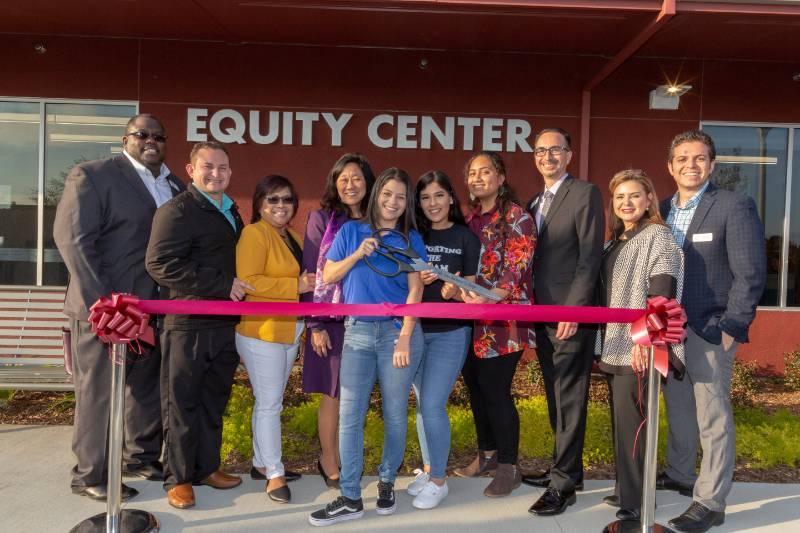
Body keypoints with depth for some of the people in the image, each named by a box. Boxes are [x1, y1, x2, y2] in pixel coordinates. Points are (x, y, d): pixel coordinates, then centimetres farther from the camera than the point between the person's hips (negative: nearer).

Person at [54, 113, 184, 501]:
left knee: (149, 388, 16)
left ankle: (140, 457, 33)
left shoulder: (175, 187, 14)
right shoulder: (92, 175, -4)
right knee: (98, 392, 5)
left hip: (156, 308, 6)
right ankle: (90, 475, 20)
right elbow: (73, 238, -12)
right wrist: (101, 301, -19)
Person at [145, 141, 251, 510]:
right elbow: (160, 263, -20)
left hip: (225, 324, 7)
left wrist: (239, 289, 11)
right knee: (182, 404, 4)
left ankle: (207, 467, 29)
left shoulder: (231, 213, 16)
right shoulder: (177, 210, -9)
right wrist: (223, 284, -20)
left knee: (214, 401, 15)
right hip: (187, 325, -7)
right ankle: (178, 478, 17)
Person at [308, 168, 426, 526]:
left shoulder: (410, 239, 3)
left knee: (395, 413, 7)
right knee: (349, 416, 0)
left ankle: (387, 483, 27)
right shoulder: (351, 231, 8)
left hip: (398, 331, -1)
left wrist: (405, 338, -12)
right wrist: (357, 255, -9)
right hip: (357, 332, 1)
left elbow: (415, 290, -3)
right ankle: (350, 499, 9)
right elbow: (327, 276, 7)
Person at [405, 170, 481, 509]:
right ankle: (428, 469, 31)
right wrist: (417, 280, -13)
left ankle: (438, 480, 11)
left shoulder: (466, 238, -3)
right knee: (422, 404, 13)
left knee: (432, 405, -7)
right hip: (415, 329, 4)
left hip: (450, 332, -4)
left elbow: (469, 289, -5)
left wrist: (452, 291, -27)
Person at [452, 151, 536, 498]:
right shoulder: (470, 218, 14)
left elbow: (516, 270, -16)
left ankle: (508, 467, 14)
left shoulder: (517, 217, -6)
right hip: (471, 318, 7)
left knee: (496, 391, -3)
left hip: (503, 319, -6)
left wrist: (490, 298, -32)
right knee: (476, 388, 13)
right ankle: (487, 453, 32)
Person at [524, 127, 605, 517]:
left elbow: (590, 255, -12)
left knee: (569, 399, -1)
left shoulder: (585, 193, -5)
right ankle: (566, 467, 27)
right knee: (555, 397, 14)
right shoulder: (534, 203, 18)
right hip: (542, 315, 7)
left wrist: (573, 310, -18)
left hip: (571, 314, -7)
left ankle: (563, 484, 7)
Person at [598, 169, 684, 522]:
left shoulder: (657, 236, -5)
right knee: (620, 421, 13)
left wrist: (646, 339, -24)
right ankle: (626, 490, 25)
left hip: (641, 349, -7)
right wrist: (603, 344, 16)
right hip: (614, 348, 7)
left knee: (632, 422, -6)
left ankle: (637, 505, 4)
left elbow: (662, 294, -16)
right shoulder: (613, 242, 16)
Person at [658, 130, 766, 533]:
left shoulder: (735, 207, -7)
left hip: (709, 331, -5)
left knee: (712, 418, 1)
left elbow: (750, 275, -10)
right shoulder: (661, 210, 10)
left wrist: (731, 329, -13)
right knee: (678, 409, 18)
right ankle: (679, 475, 36)